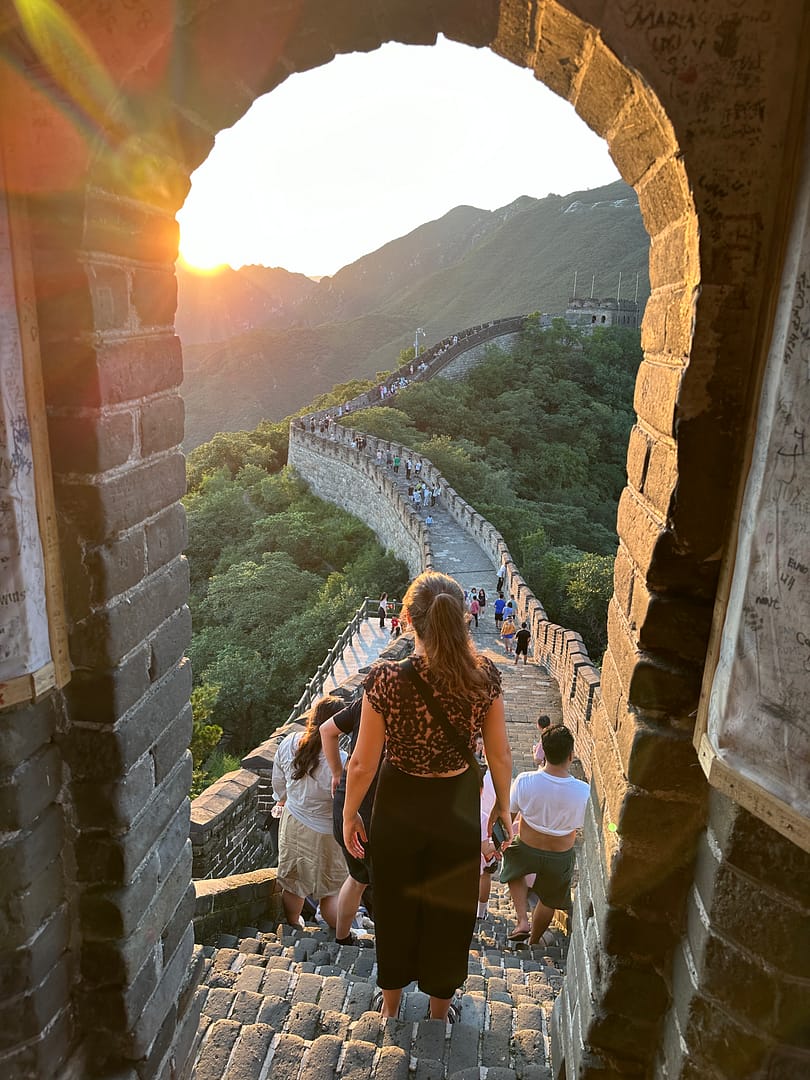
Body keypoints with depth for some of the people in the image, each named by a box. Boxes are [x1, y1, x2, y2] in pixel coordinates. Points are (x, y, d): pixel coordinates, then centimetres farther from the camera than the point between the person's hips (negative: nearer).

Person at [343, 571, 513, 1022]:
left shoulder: (387, 679, -25)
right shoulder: (484, 675, -19)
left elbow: (363, 764, -17)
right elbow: (501, 756, -9)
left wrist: (350, 814, 0)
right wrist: (503, 805, 9)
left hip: (400, 805, -1)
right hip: (459, 807, 1)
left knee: (396, 904, 25)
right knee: (449, 907, 25)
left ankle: (391, 1002, 48)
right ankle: (439, 1008, 47)